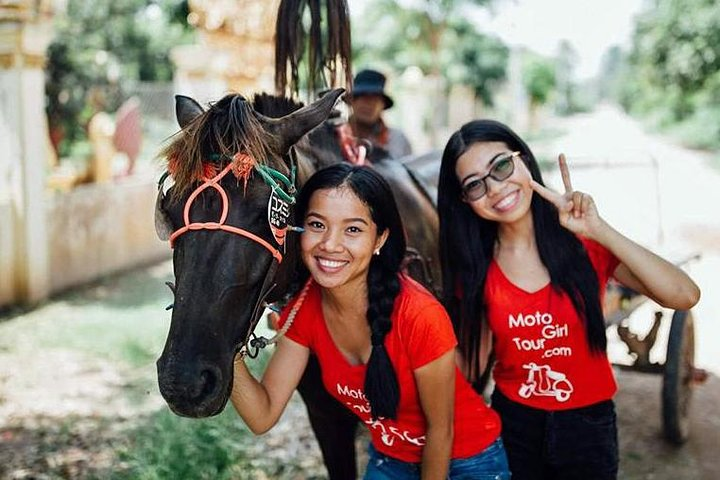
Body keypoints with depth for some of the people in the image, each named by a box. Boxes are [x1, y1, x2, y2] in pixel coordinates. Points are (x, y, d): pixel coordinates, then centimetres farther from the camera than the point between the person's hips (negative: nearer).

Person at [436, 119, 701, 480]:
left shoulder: (582, 242, -11)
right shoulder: (475, 265, -6)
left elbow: (684, 296, -23)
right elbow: (471, 367, -3)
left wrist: (598, 230, -26)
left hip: (587, 423, -1)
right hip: (513, 422, 1)